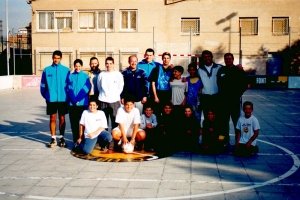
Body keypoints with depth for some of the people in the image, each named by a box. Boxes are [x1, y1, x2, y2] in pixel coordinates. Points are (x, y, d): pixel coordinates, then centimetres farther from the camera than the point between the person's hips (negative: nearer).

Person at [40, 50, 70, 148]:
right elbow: (43, 85, 4)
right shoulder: (47, 70, 1)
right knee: (52, 118, 5)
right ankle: (53, 139, 14)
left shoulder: (66, 70, -1)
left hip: (63, 99, 0)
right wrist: (46, 96, 1)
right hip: (51, 99, 0)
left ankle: (62, 137, 20)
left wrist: (68, 96, -2)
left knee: (62, 118, 9)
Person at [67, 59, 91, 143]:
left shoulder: (85, 76, 4)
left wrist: (78, 98, -13)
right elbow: (69, 88, 1)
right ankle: (75, 140, 13)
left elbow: (86, 88, -6)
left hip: (83, 103, -1)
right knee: (74, 123, 4)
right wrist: (73, 99, -12)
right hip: (72, 104, 1)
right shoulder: (70, 76, 8)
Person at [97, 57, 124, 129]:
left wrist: (116, 95, 1)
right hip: (103, 101, 2)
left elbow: (121, 87, 6)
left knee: (115, 120, -3)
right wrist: (103, 94, 10)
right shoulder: (101, 74, 9)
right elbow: (99, 86, 16)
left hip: (115, 100, -1)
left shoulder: (118, 74, 4)